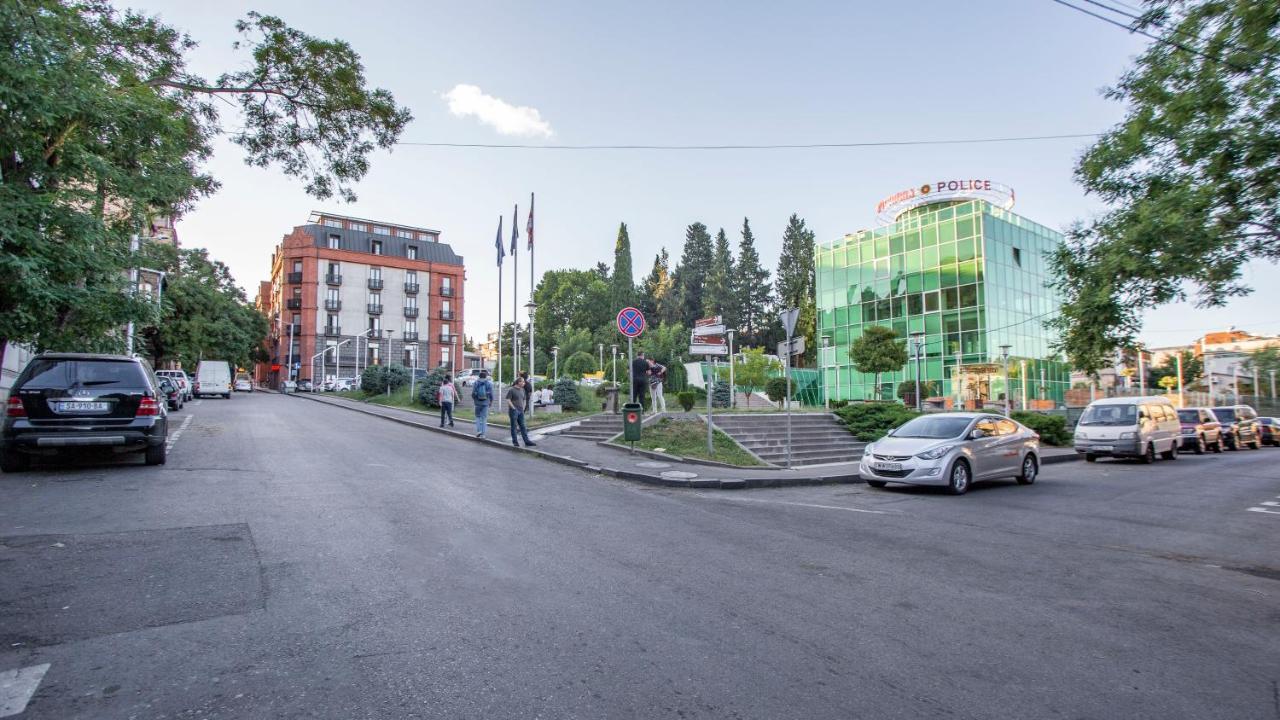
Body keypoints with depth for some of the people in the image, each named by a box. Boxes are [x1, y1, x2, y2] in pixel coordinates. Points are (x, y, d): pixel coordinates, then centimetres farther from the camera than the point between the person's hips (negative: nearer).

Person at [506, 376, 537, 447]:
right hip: (513, 411, -6)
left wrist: (523, 409, 12)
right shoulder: (512, 390, -8)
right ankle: (515, 442, 11)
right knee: (514, 426, 3)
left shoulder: (522, 390, 13)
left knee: (523, 426, 5)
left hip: (521, 411, 6)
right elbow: (508, 400, -11)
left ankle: (527, 441, 3)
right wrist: (514, 408, -14)